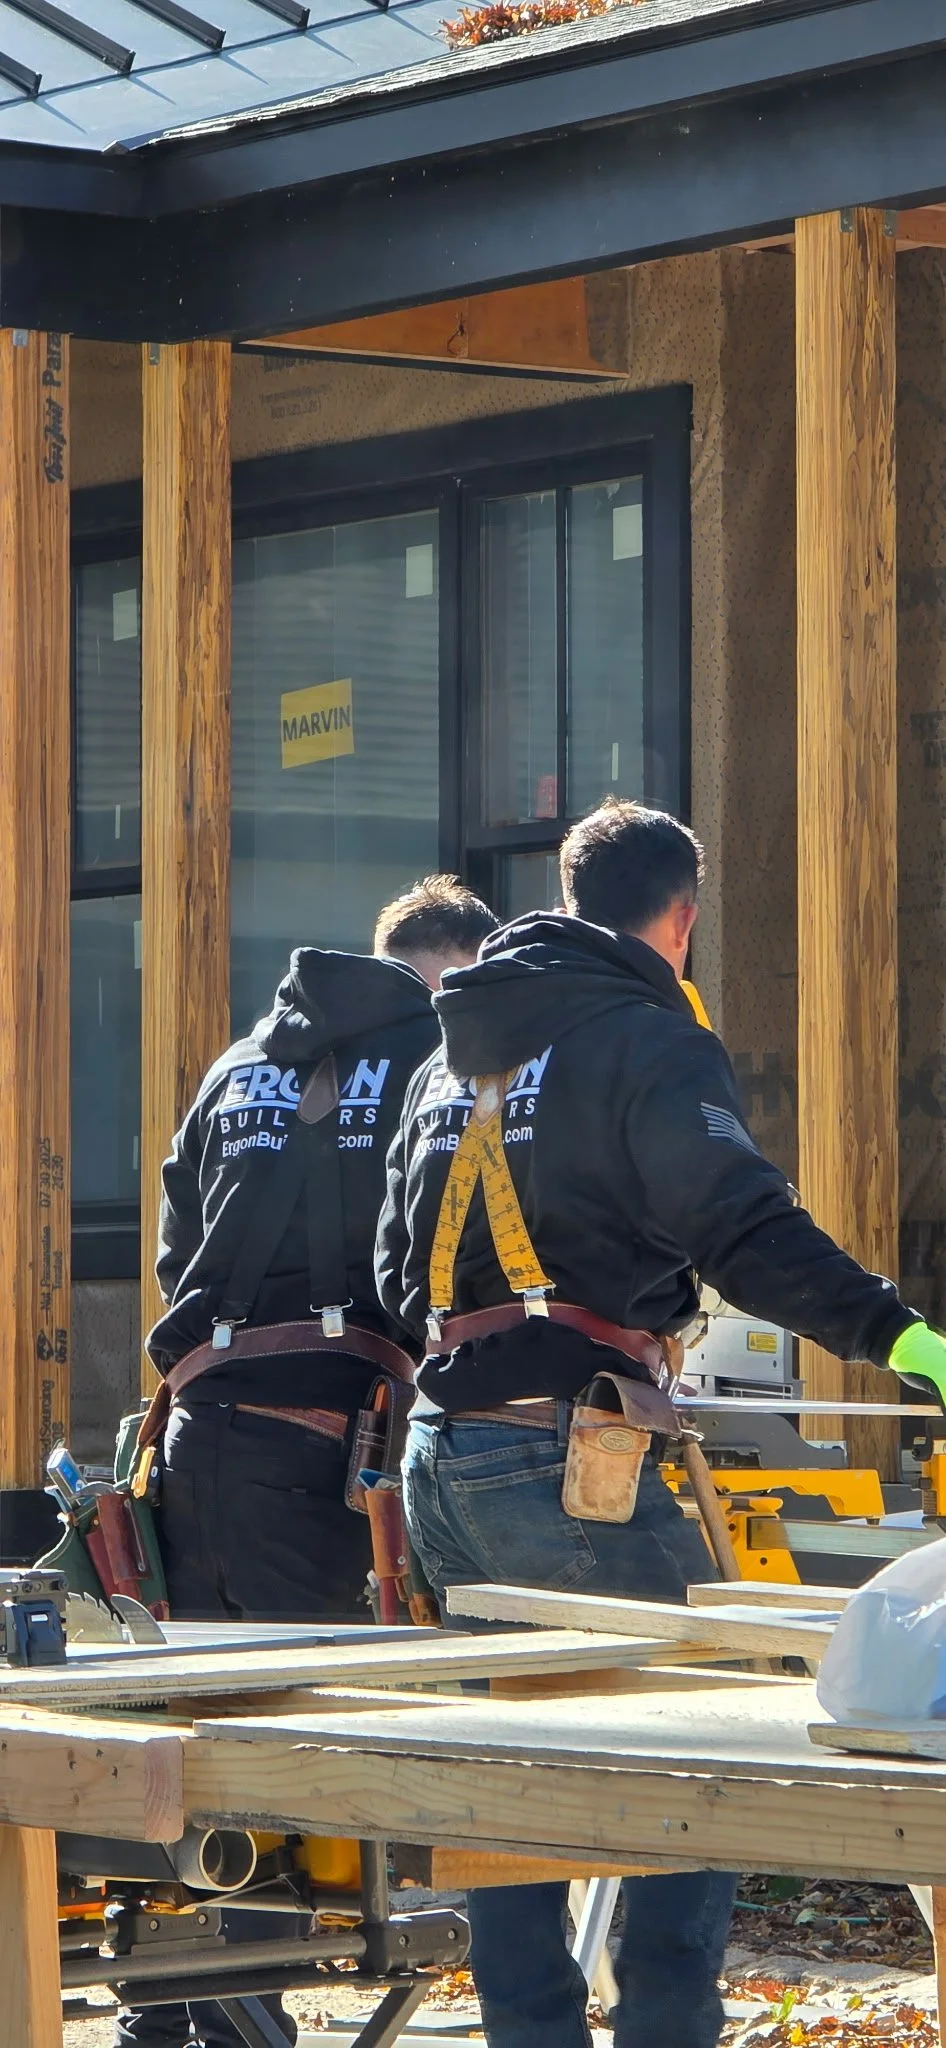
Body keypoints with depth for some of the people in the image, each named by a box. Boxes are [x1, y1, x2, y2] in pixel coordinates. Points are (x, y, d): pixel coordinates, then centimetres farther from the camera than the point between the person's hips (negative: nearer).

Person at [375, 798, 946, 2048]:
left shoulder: (457, 1055, 19)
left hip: (443, 1460, 8)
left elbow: (400, 1272, 25)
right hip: (563, 1458, -8)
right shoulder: (649, 1041, -6)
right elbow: (746, 1232, -18)